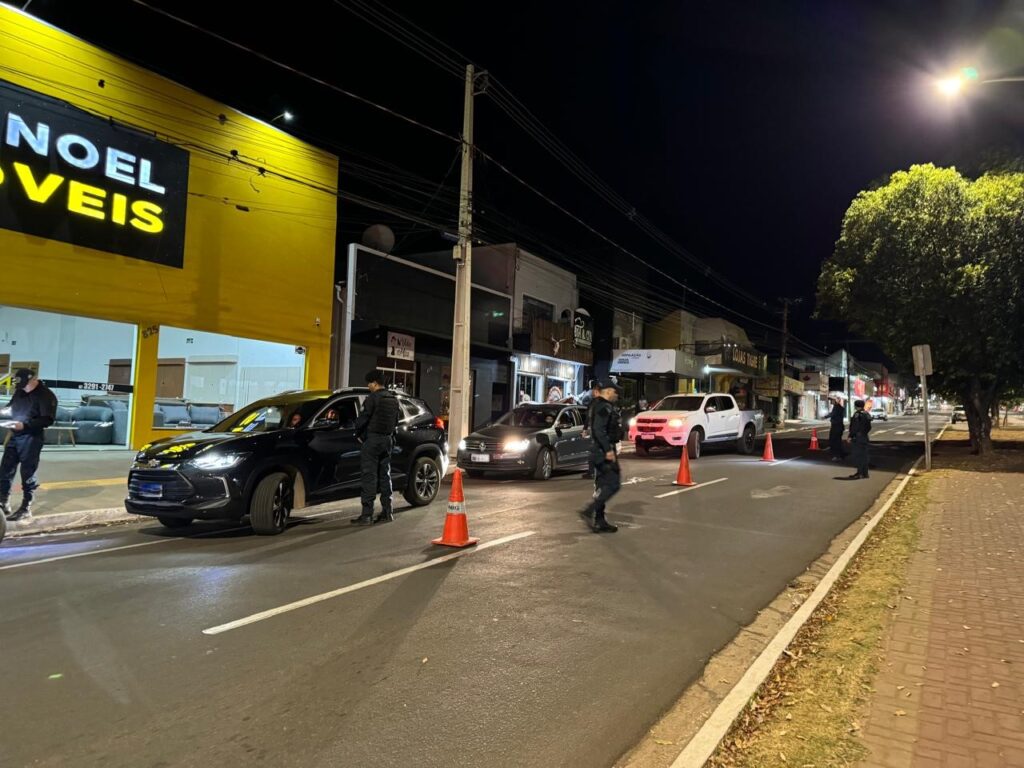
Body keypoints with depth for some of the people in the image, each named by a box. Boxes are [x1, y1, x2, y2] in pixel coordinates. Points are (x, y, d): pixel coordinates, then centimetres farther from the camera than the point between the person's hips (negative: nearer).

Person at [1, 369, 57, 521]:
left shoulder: (46, 396, -13)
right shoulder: (20, 391, 8)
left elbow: (47, 420, -18)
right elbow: (13, 404, 24)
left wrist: (24, 425, -26)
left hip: (31, 439, -7)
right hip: (14, 436, 7)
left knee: (27, 473, -1)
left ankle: (26, 508, 8)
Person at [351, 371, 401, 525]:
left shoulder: (373, 398, -13)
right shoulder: (393, 399, 10)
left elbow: (363, 418, -13)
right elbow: (398, 417, 14)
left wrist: (358, 432, 5)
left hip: (372, 439, -7)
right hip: (388, 440, 7)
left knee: (369, 476, -6)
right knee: (385, 475, 14)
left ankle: (367, 514, -7)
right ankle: (387, 512, 17)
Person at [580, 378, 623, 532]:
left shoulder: (603, 407, 18)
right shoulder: (604, 407, -14)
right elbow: (599, 430, -25)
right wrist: (608, 449, -26)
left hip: (602, 451, 11)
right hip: (605, 451, -11)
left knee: (603, 485, 11)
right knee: (613, 483, -10)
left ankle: (599, 521, 14)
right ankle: (591, 511, -12)